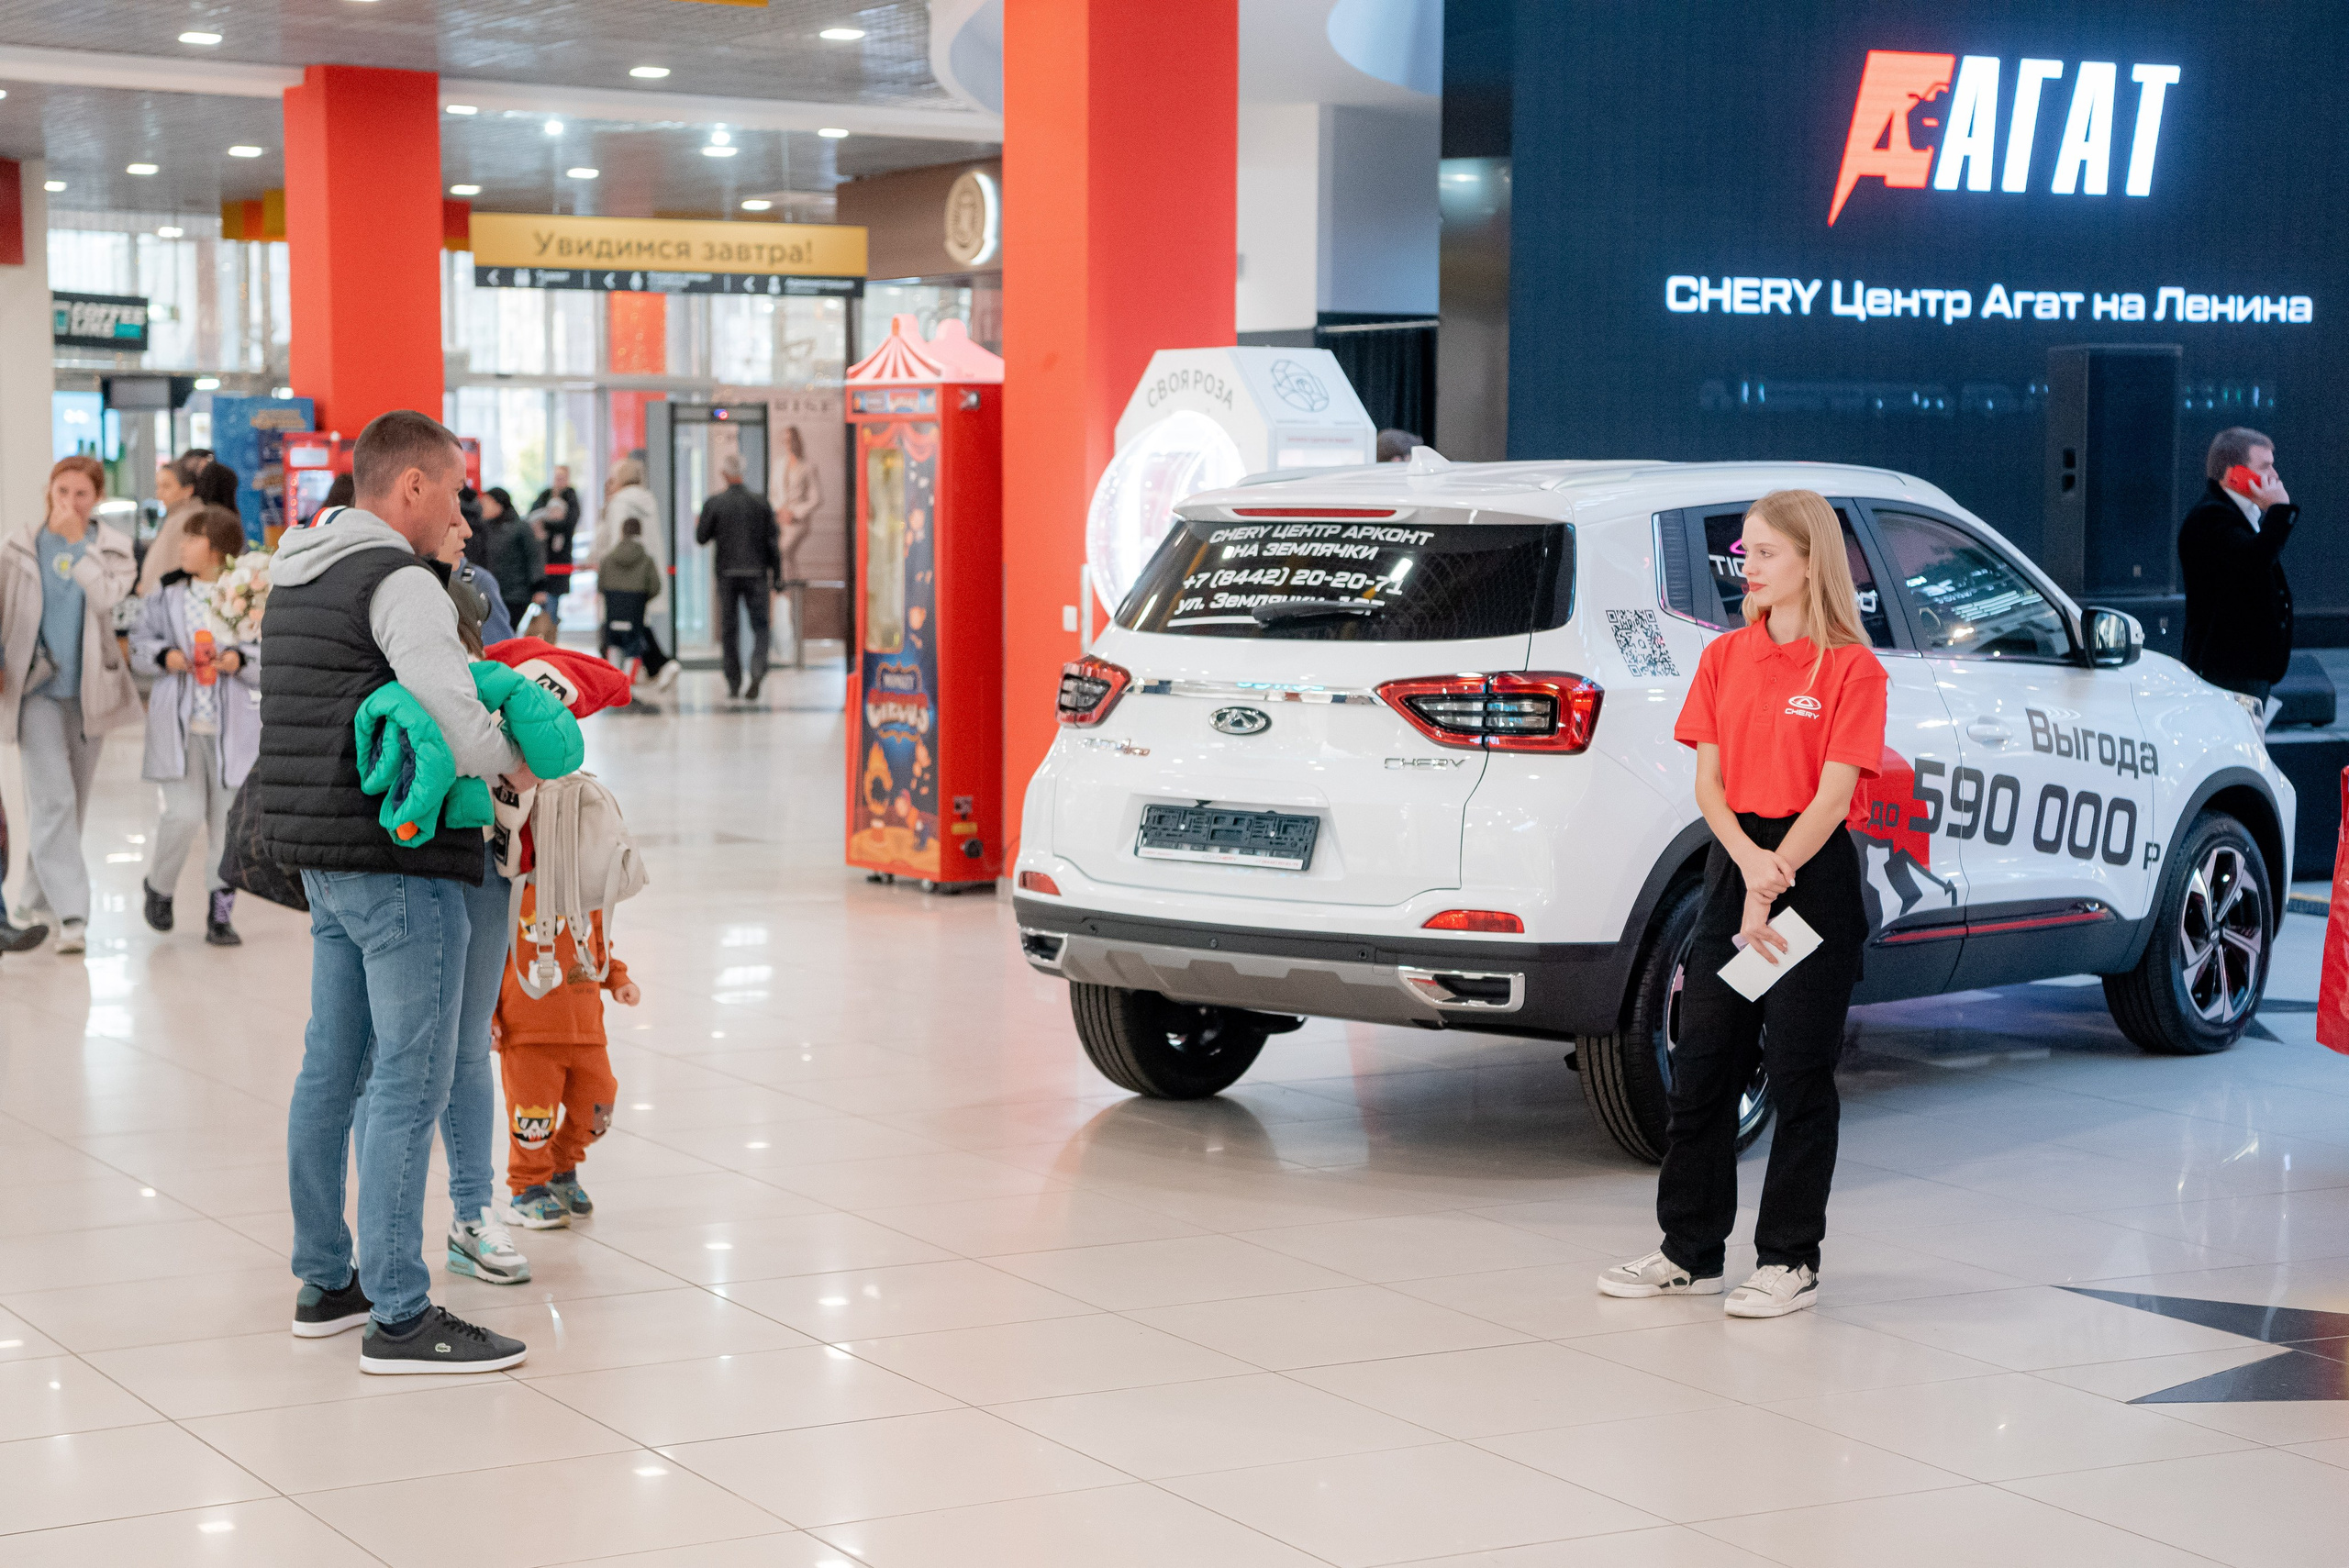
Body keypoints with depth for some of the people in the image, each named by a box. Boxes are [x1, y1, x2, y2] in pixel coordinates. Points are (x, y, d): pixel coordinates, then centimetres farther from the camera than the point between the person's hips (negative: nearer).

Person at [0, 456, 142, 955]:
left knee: (73, 802, 12)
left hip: (88, 689, 2)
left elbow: (107, 596, -16)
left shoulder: (111, 548, 3)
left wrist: (77, 543, -16)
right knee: (54, 799, -14)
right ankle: (72, 912, -18)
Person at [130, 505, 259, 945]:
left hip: (232, 726, 0)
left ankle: (220, 913, 13)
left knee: (227, 820, 1)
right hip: (179, 723, 0)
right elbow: (139, 642, 12)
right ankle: (159, 886, 17)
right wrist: (165, 656, -8)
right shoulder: (167, 594, 5)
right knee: (185, 814, -11)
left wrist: (239, 659, -17)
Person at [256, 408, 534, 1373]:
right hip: (399, 863, -10)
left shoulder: (294, 578, 16)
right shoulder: (398, 582, -14)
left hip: (323, 859, 10)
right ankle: (399, 1317, -5)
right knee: (410, 1081, -7)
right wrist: (513, 762, -6)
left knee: (332, 1068, 15)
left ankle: (325, 1281, 25)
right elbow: (454, 723, -26)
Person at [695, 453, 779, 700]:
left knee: (729, 629, 9)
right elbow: (772, 541, -1)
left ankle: (734, 684, 10)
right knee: (759, 625, 6)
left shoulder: (713, 504, -5)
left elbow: (701, 538, 1)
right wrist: (776, 575, 4)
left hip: (727, 573, 0)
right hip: (756, 573, 0)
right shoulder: (761, 503, -2)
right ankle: (758, 671, -17)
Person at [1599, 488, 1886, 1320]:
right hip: (1734, 862, 5)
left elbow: (1833, 795, -12)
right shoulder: (1723, 658, 9)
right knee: (1700, 1060, 7)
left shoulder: (1850, 667, -7)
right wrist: (1747, 861, -14)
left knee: (1799, 1073, 0)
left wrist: (1775, 878, -19)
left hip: (1815, 873, -5)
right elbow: (1708, 781, 3)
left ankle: (1790, 1259, 10)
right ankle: (1690, 1251, 17)